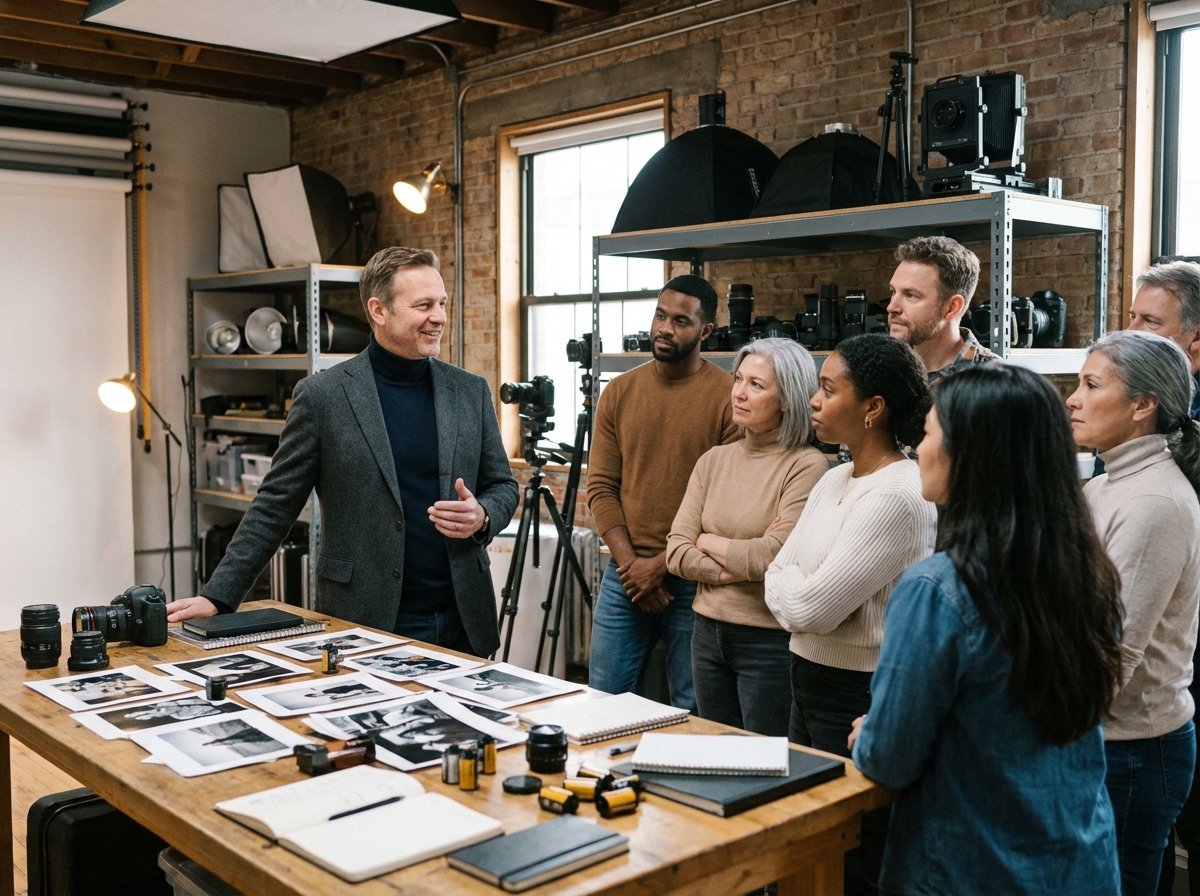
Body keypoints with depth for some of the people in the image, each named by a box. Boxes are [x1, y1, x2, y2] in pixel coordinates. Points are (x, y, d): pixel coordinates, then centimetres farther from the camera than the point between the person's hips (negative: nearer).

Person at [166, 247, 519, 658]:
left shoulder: (471, 392, 5)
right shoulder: (322, 395, -5)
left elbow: (503, 485, 13)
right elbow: (275, 505, -1)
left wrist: (482, 517, -10)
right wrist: (218, 596, -5)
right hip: (364, 625, -3)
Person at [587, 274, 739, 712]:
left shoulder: (728, 397, -7)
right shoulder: (619, 392, 6)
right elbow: (601, 487, 4)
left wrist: (662, 564, -12)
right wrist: (629, 563, -7)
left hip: (694, 579, -3)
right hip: (624, 576, 4)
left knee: (693, 711, 8)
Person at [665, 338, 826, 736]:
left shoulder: (806, 465, -12)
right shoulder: (714, 460, 6)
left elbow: (775, 557, -21)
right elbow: (676, 551, 0)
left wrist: (709, 542, -4)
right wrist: (742, 565, -15)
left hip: (770, 641, -6)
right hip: (708, 633, 6)